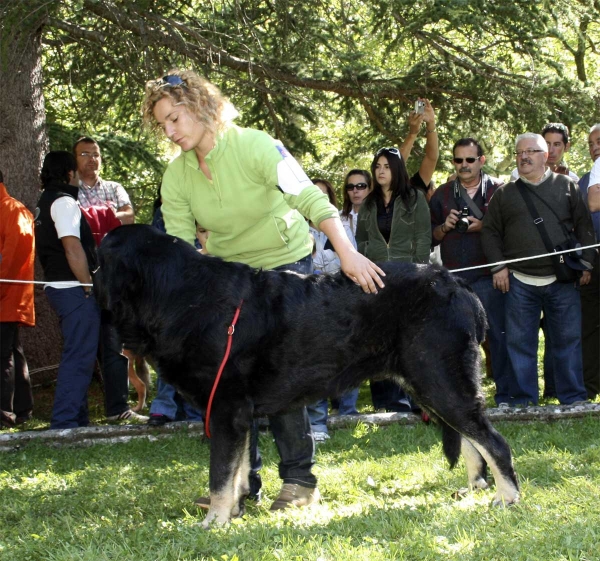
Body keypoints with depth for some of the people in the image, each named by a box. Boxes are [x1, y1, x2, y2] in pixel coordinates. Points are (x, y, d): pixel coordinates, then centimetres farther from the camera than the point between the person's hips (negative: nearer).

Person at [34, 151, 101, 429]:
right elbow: (72, 248, -21)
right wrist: (89, 287, -15)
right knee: (79, 357, -9)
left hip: (57, 286, 10)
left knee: (77, 355, 16)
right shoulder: (64, 202, -12)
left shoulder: (46, 202, 18)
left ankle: (76, 419, 21)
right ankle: (65, 422, -12)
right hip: (74, 289, -10)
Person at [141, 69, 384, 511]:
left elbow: (309, 198, -30)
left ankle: (299, 477, 0)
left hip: (285, 263, -5)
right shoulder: (176, 175, -5)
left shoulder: (254, 146, -21)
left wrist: (347, 252, -43)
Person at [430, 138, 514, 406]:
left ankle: (505, 395, 0)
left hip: (489, 275, -3)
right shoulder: (442, 194, 14)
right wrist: (445, 226, -4)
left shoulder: (498, 190, 4)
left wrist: (483, 227, -13)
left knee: (499, 334, -4)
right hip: (454, 278, 3)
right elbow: (431, 236, 16)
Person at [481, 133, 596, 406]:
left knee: (568, 341, 2)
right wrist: (499, 266, 1)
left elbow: (584, 226, 8)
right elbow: (490, 232, 11)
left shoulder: (567, 186, 9)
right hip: (520, 283, 1)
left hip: (563, 281, -1)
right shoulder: (504, 194, 11)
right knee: (520, 343, 2)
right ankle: (524, 402, 9)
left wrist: (586, 263, 1)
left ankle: (574, 401, 9)